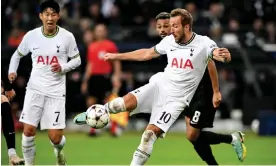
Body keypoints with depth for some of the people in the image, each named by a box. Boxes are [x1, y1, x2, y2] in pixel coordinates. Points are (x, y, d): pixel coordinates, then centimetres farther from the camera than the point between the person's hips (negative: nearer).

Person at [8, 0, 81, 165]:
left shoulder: (67, 37, -7)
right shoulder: (31, 36, -3)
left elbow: (77, 60, 4)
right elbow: (17, 54, 13)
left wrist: (63, 67, -15)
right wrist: (12, 71, -4)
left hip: (56, 91, -1)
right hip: (35, 89, 1)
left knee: (55, 137, -3)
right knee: (28, 131, -10)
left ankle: (59, 151, 35)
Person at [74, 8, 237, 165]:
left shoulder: (203, 43, -12)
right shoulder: (170, 41, 3)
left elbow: (219, 54, -30)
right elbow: (147, 53, 18)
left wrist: (224, 55, -56)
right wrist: (118, 56, 22)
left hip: (176, 99, -3)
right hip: (159, 85, 3)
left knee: (151, 133, -15)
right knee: (126, 102, -21)